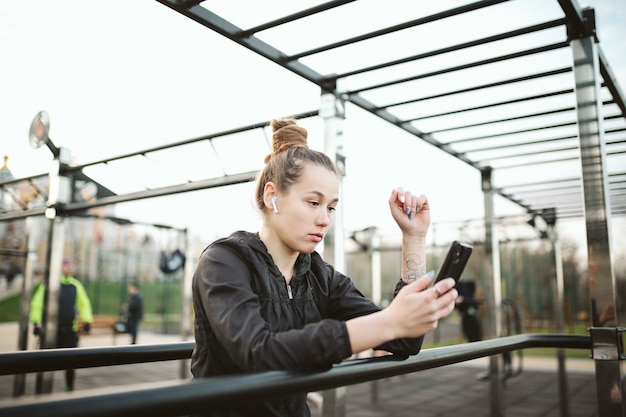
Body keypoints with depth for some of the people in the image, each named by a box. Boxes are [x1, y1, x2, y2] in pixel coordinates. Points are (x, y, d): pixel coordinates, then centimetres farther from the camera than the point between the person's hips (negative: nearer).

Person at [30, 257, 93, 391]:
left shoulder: (76, 285, 6)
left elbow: (84, 303, 13)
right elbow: (37, 303, -3)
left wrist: (87, 320, 3)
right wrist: (36, 322, -9)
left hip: (70, 330, 3)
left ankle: (70, 387, 21)